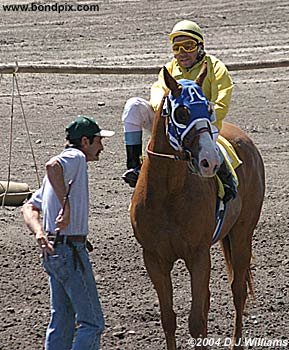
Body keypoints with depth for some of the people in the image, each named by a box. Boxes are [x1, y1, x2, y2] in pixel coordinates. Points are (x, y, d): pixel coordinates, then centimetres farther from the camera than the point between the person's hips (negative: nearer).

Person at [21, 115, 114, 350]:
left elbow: (30, 207, 16)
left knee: (62, 321, 14)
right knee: (92, 323, -6)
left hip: (53, 251, 10)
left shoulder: (61, 170, 19)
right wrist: (66, 205, -31)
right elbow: (52, 166, -33)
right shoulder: (76, 158, -9)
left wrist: (39, 232, -2)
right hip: (71, 250, -10)